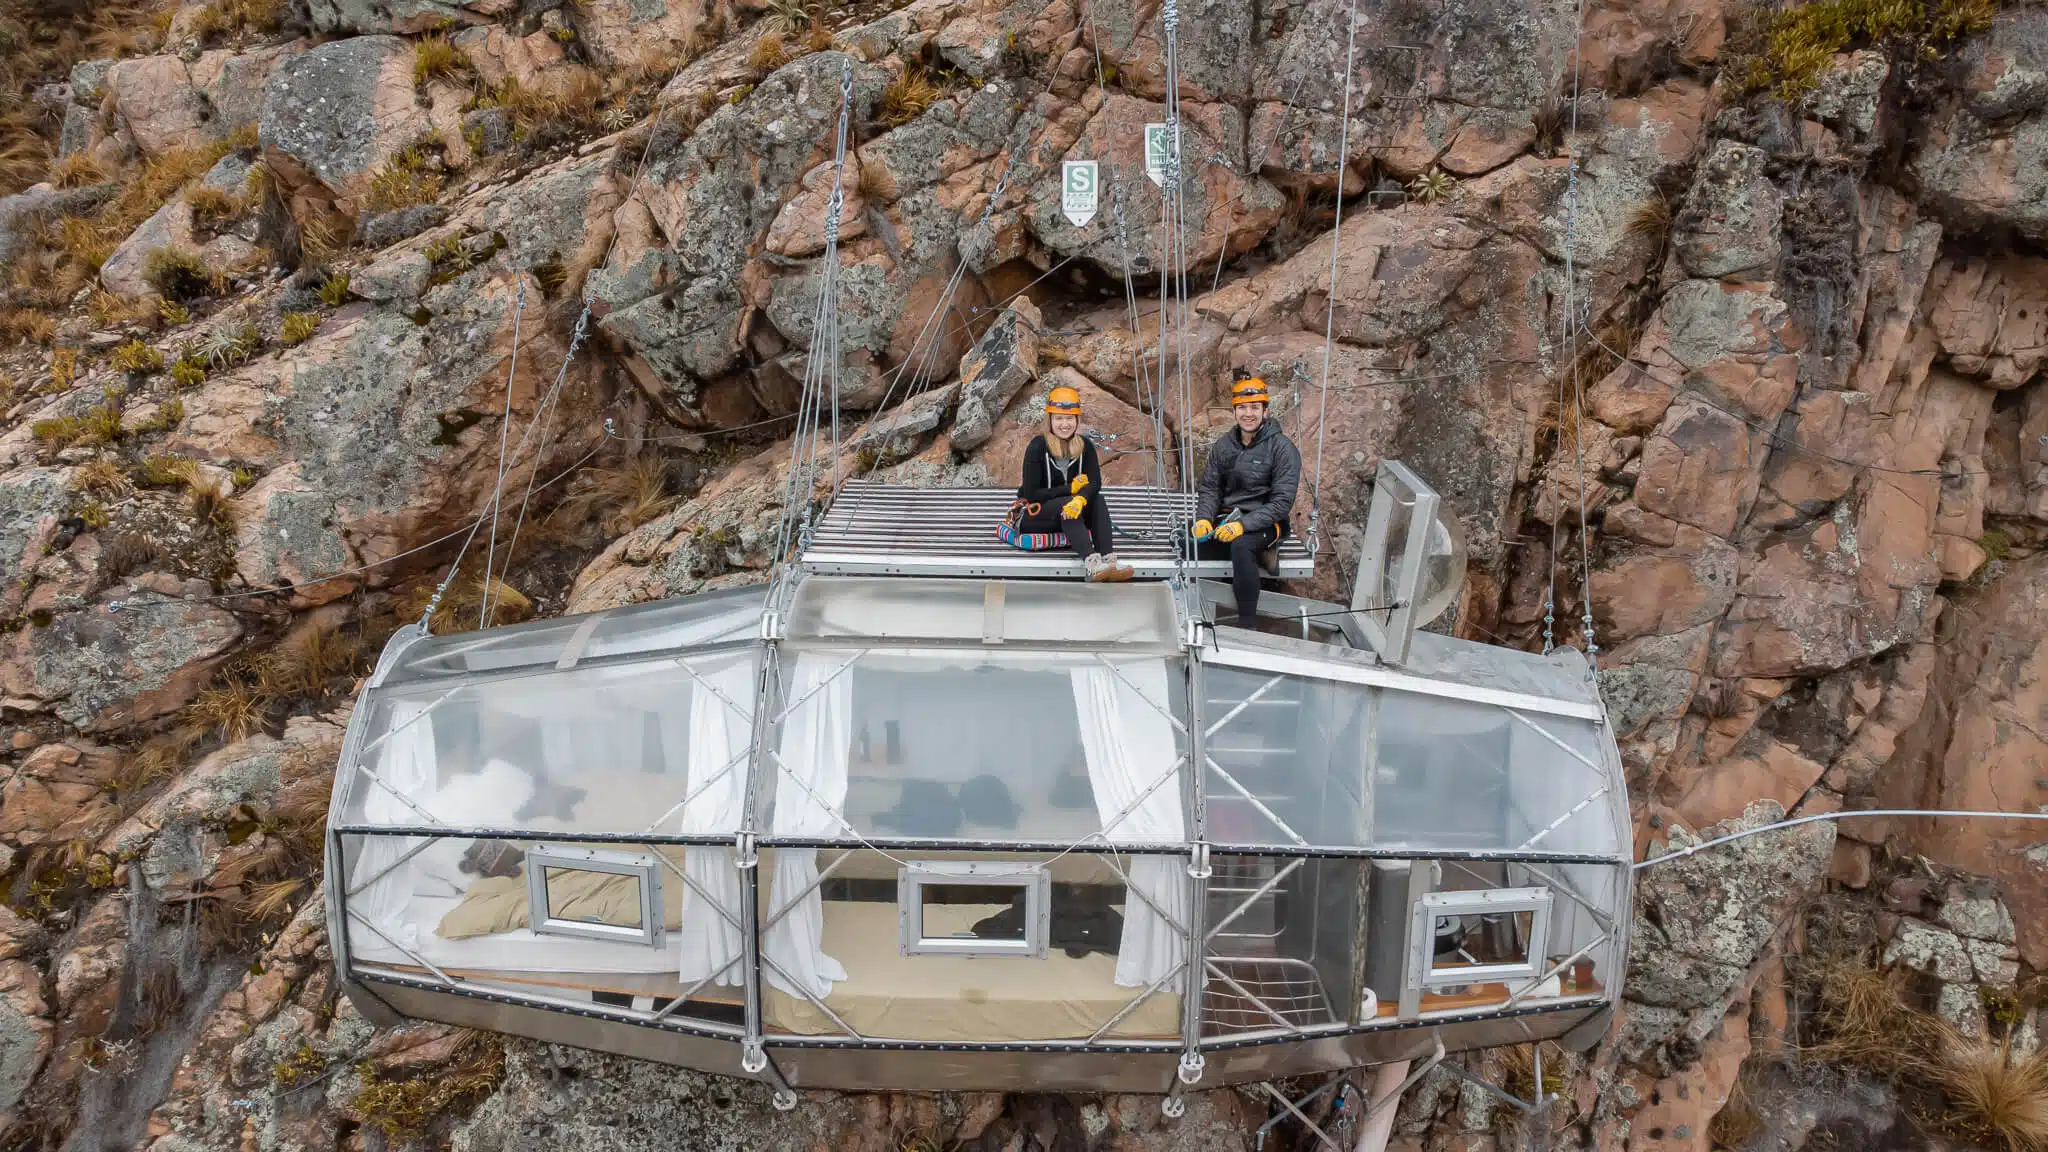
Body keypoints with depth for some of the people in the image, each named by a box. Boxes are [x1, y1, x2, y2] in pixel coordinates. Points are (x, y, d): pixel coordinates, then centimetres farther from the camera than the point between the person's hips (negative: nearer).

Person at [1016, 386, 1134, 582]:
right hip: (1034, 515, -4)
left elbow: (1095, 483, -14)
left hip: (1068, 517, 5)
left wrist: (1080, 499, -36)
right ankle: (1092, 563, -53)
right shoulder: (1037, 447, -13)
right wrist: (1071, 488, -15)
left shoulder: (1084, 446, 0)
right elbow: (1030, 494, -17)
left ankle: (1109, 559, -41)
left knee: (1098, 500, -22)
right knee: (1066, 504, -33)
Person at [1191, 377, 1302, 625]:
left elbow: (1282, 502, -14)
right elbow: (1209, 487, 12)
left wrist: (1244, 525, -25)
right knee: (1192, 545, -22)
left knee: (1241, 545, -38)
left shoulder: (1282, 448, -8)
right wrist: (1204, 518, -10)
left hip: (1265, 522, -5)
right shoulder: (1224, 445, 9)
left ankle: (1247, 623, -32)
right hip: (1227, 517, 5)